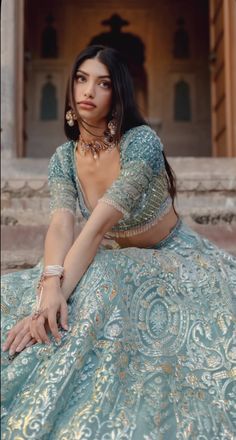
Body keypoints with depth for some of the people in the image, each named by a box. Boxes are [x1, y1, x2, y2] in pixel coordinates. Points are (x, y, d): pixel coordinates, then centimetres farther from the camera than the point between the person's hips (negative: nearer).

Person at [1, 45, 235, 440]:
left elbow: (97, 227, -34)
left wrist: (59, 295, -41)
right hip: (115, 266, 5)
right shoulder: (63, 158, -7)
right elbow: (61, 226, -24)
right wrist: (50, 287, -44)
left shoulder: (141, 142, -25)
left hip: (174, 258, -5)